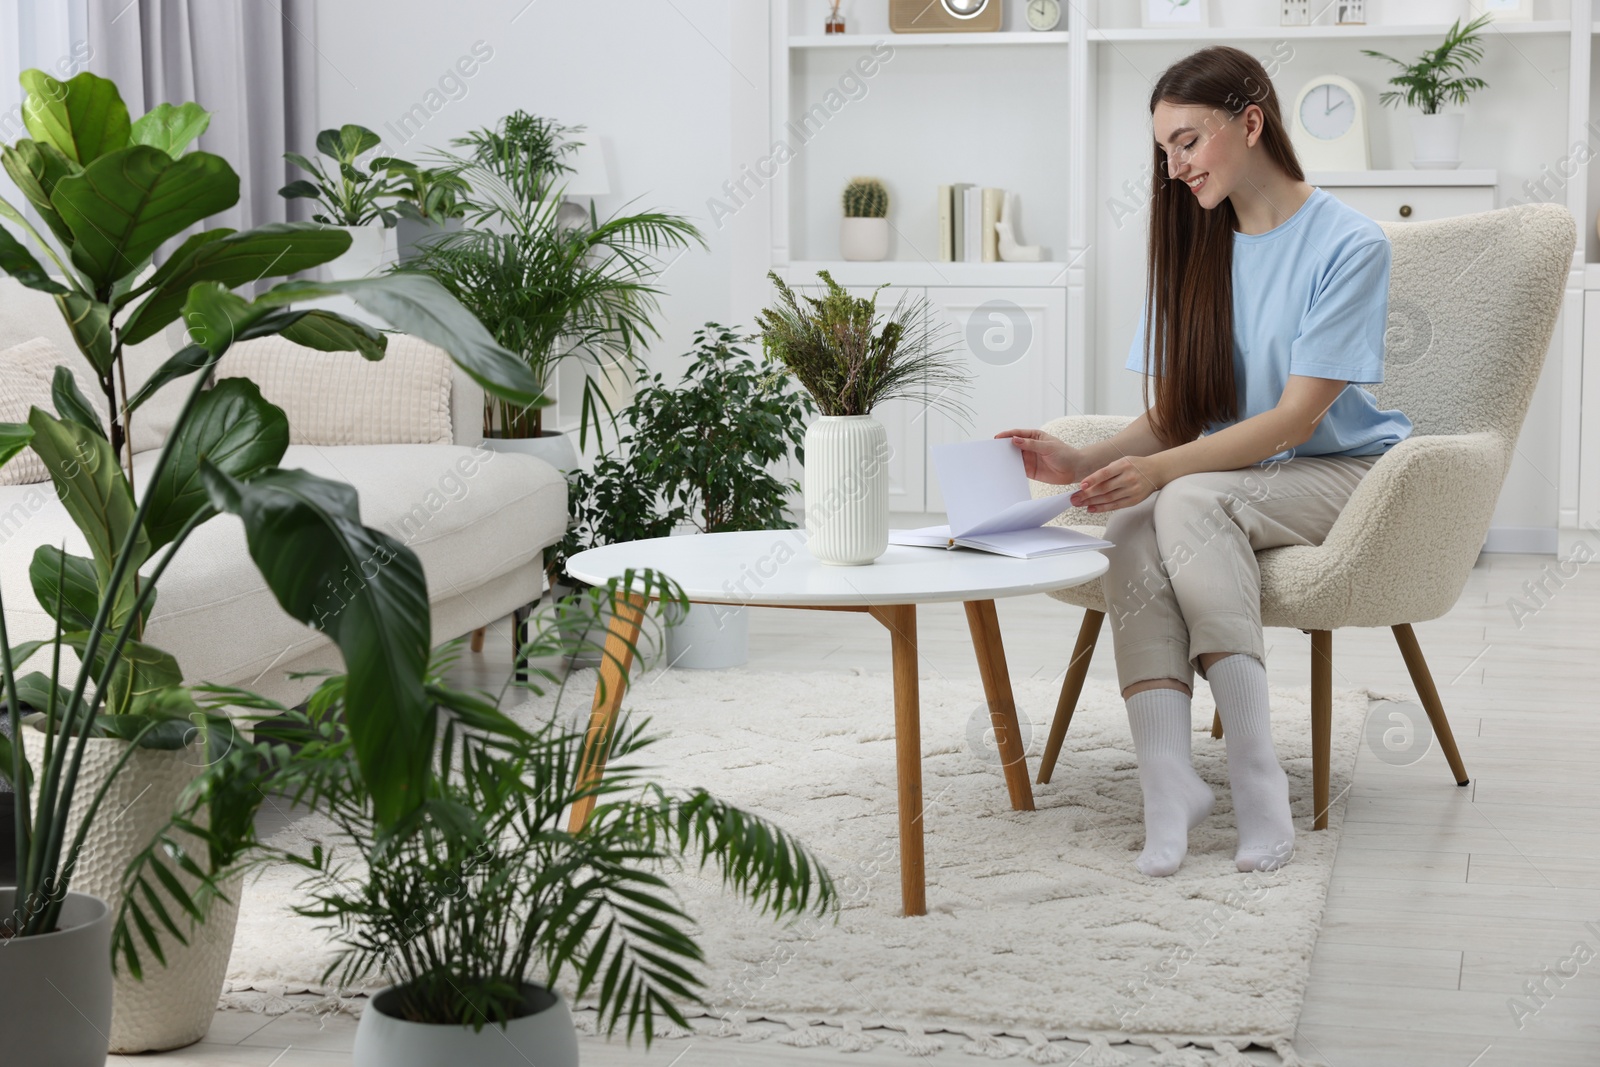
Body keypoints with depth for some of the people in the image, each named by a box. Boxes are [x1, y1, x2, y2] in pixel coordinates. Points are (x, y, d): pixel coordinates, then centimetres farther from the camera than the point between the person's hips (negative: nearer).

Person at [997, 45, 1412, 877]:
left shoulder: (1349, 244, -9)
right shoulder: (1195, 249, 11)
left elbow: (1298, 416, -17)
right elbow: (1168, 418, 6)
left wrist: (1159, 471, -28)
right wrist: (1083, 463, -15)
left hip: (1346, 471, -5)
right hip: (1230, 472, 5)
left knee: (1190, 502, -34)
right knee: (1130, 528, -29)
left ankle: (1255, 776, -38)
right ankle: (1166, 778, -44)